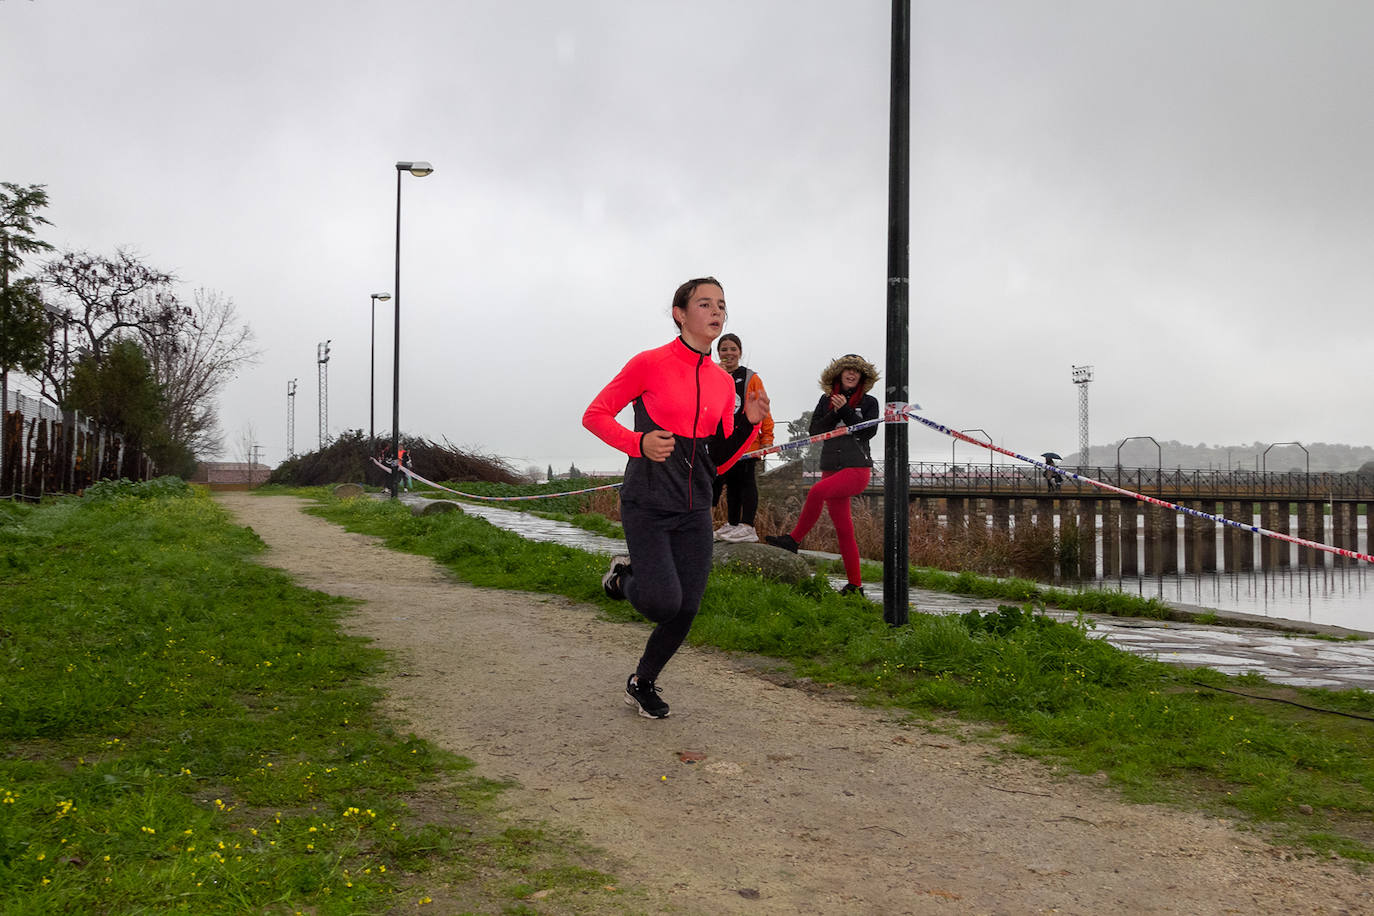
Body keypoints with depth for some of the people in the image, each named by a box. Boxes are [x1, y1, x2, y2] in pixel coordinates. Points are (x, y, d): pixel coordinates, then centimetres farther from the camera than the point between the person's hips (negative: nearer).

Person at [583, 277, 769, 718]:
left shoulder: (723, 382, 8)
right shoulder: (650, 364, -7)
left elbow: (720, 460, 12)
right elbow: (595, 414, -3)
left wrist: (749, 423, -4)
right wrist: (639, 443, -18)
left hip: (694, 509, 5)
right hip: (647, 503, -5)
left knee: (686, 611, 4)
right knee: (663, 602, -16)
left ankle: (642, 683, 29)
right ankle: (624, 576, 20)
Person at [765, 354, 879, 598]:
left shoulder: (869, 402, 5)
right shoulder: (826, 400, 13)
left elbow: (869, 432, -9)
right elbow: (814, 430, 4)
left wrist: (845, 409, -13)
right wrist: (834, 413, -9)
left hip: (858, 468, -4)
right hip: (831, 468, 4)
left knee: (817, 492, -30)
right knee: (844, 529, 2)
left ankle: (794, 539, -16)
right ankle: (855, 585, 7)